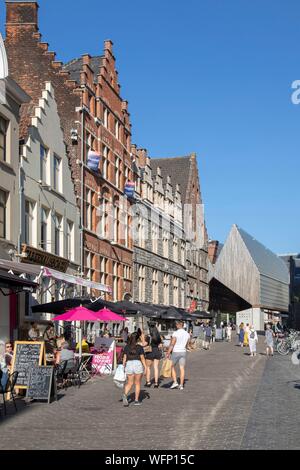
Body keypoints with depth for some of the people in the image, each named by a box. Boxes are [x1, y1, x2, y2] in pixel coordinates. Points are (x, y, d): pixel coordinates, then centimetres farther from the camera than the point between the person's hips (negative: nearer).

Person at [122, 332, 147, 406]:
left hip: (129, 365, 3)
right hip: (138, 364, -3)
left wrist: (123, 366, 12)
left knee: (129, 383, 9)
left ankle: (125, 394, -18)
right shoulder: (139, 347, -4)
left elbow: (124, 358, 5)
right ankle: (136, 400, 12)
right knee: (137, 383, 10)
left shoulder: (126, 347, 5)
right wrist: (145, 367, -1)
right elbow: (142, 358, -6)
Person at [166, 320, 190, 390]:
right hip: (183, 352, 5)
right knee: (182, 369, 4)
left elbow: (172, 344, -17)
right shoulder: (187, 334, 4)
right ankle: (181, 385, 4)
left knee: (173, 367, 12)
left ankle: (175, 382, 3)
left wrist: (168, 353, -14)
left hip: (175, 352, -5)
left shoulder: (176, 333, -15)